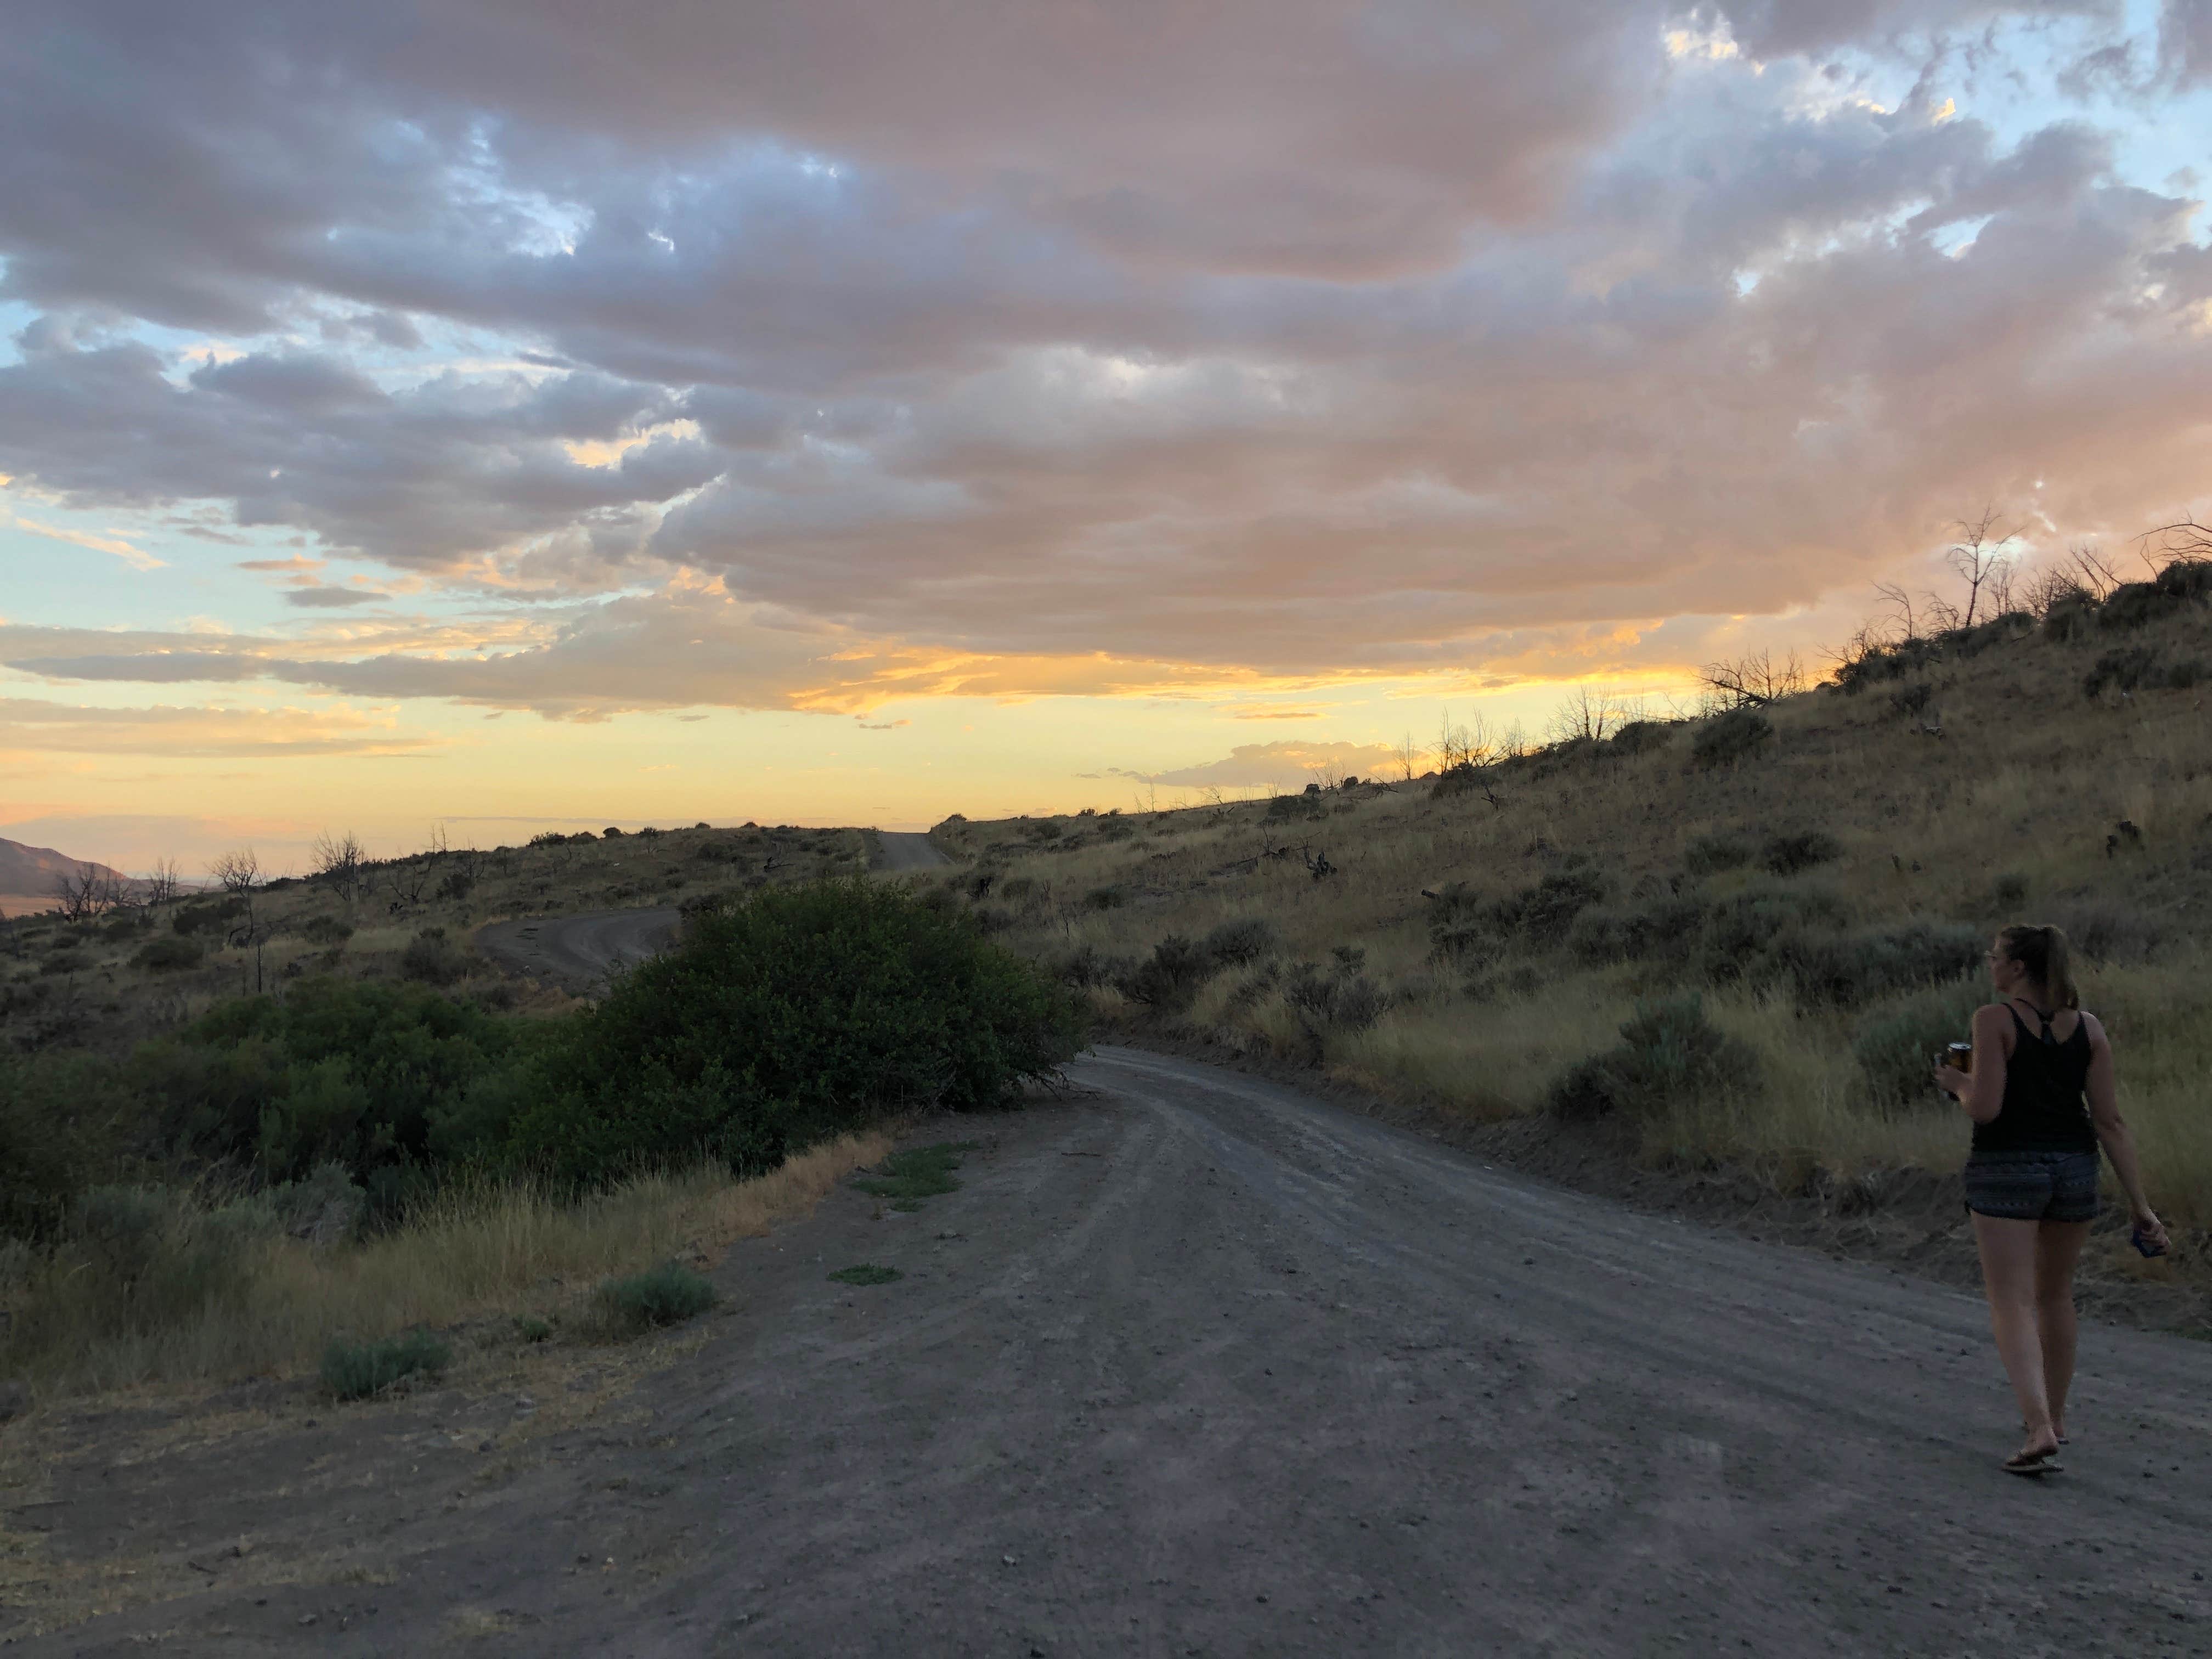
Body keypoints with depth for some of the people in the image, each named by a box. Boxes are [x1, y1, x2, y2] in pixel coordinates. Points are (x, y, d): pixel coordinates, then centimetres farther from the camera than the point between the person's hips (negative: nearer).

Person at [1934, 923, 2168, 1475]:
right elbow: (2111, 1123, -2)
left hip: (2006, 1171, -5)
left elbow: (1985, 1109, -17)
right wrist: (2141, 1207, 1)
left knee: (2012, 1306, -2)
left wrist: (1957, 1083, 5)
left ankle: (2041, 1432, -18)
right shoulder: (2089, 1029, 1)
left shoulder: (1994, 1020, -12)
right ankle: (2053, 1415, 36)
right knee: (2055, 1293, 24)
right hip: (2073, 1170, 5)